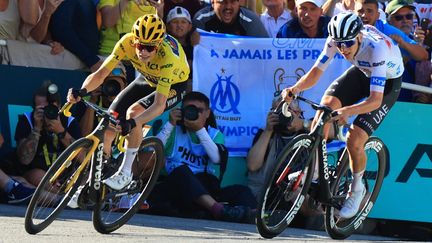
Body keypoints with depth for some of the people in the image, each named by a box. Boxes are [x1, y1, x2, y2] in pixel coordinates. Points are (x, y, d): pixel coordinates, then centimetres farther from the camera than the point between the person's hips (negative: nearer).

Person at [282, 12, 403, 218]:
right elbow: (316, 72, -18)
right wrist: (295, 89, -37)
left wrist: (347, 111, -59)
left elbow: (375, 100, -43)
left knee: (354, 139, -18)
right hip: (361, 71, 5)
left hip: (387, 81, -5)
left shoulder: (377, 48, -40)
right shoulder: (336, 39, -25)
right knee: (327, 103, -22)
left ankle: (356, 190, 9)